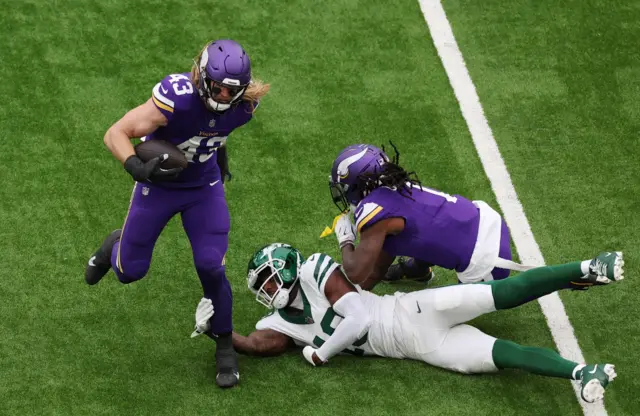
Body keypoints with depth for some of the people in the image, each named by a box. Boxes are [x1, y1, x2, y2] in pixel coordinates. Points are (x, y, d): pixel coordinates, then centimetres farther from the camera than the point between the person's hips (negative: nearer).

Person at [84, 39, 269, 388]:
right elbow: (116, 134, -32)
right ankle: (115, 246, 48)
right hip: (158, 185, -2)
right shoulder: (176, 97, -36)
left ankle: (224, 346, 12)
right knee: (130, 272, 9)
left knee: (211, 268, -10)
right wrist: (137, 167, -49)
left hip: (205, 188, 2)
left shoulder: (245, 104, -20)